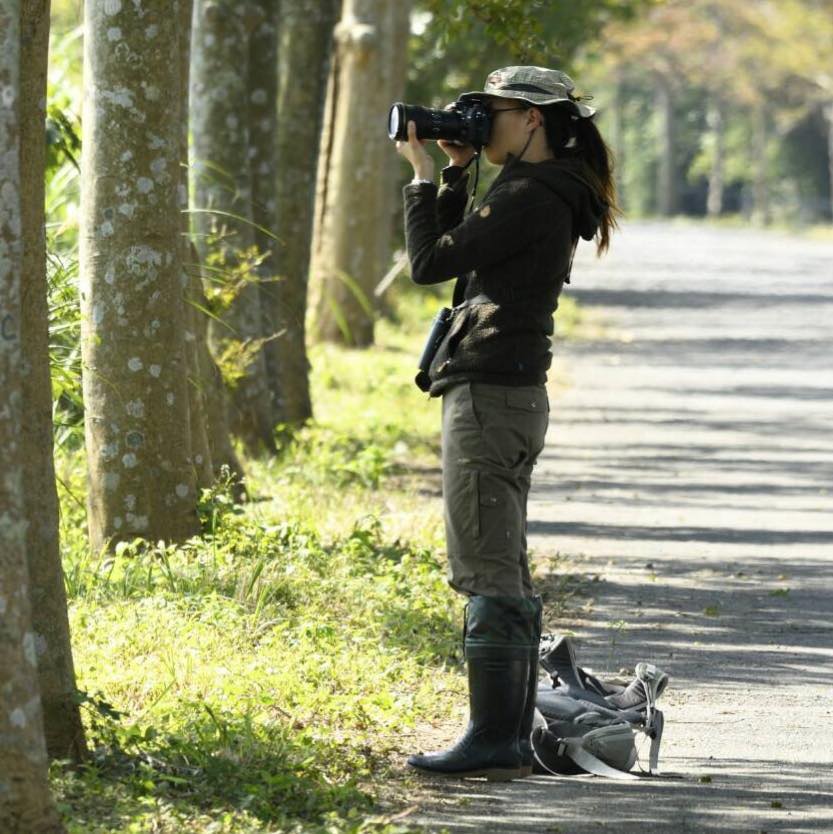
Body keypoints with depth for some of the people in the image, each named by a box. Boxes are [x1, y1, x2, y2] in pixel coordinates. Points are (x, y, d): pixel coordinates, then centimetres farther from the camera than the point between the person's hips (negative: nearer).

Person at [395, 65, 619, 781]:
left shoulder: (531, 198, -15)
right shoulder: (547, 195, 16)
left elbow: (430, 261, -14)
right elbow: (456, 251, 22)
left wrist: (423, 173, -3)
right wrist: (455, 173, 14)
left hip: (490, 394, -10)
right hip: (514, 393, 10)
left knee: (488, 575, -9)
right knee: (505, 576, 12)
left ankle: (495, 742, -9)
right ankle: (512, 740, 15)